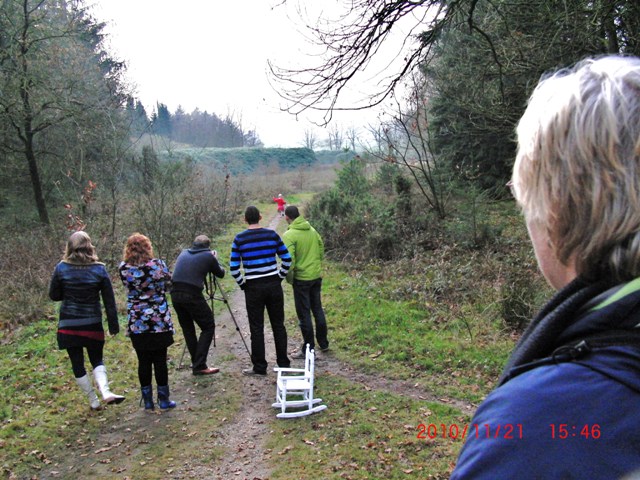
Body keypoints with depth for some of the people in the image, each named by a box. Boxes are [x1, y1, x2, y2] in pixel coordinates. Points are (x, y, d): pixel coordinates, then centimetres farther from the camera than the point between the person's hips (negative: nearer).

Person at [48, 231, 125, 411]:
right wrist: (113, 325, 3)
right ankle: (105, 391, -9)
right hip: (92, 324, 1)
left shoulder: (61, 269, -6)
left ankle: (93, 401, 16)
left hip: (68, 325, 0)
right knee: (97, 359, 15)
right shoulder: (99, 269, -6)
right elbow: (109, 301, -4)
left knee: (77, 363, 11)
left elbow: (53, 295, 4)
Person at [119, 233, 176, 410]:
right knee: (160, 360, 8)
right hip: (160, 321, -1)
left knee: (144, 362, 10)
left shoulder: (123, 268, -6)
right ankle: (163, 400, 16)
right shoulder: (158, 264, -11)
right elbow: (168, 284, 5)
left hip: (137, 324, 2)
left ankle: (147, 401, 19)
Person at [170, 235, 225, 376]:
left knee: (188, 329, 18)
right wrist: (214, 259, 34)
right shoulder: (208, 256, 6)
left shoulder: (183, 253, 20)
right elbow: (220, 274, 18)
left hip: (175, 294, 6)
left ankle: (196, 363, 22)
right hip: (192, 295, -6)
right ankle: (199, 366, 1)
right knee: (208, 327, 6)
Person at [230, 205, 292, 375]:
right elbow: (287, 258, 1)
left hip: (253, 287, -2)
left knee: (257, 328, 6)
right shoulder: (272, 234, 1)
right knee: (278, 325, 11)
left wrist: (242, 284, 6)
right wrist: (280, 277, 10)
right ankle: (284, 363, 19)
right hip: (274, 285, 2)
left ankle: (260, 367, 12)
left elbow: (233, 267, -6)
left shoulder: (239, 238, -4)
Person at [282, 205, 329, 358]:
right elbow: (321, 249, 11)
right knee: (318, 309, 18)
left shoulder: (289, 235, -16)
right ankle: (323, 343, 29)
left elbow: (289, 259, -21)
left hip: (302, 278, -6)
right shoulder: (312, 230, 4)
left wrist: (289, 278, -8)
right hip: (317, 276, 6)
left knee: (304, 313, 4)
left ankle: (308, 349, 11)